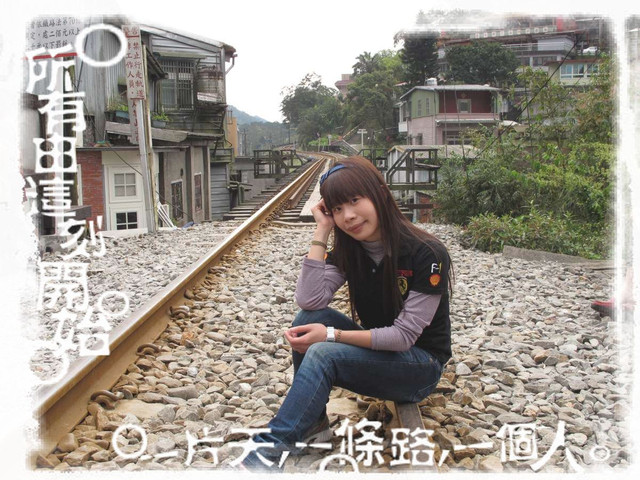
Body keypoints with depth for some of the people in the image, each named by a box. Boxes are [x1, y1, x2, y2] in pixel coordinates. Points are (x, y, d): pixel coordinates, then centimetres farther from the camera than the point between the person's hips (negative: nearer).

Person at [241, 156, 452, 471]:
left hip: (420, 365, -6)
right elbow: (309, 300, -19)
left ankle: (271, 447, -21)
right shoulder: (347, 250, -4)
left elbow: (405, 335, -22)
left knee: (322, 354, -29)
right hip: (376, 351, 6)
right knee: (310, 318, -19)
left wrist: (331, 335, -27)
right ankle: (312, 424, -8)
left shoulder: (426, 254, -21)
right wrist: (322, 231, -20)